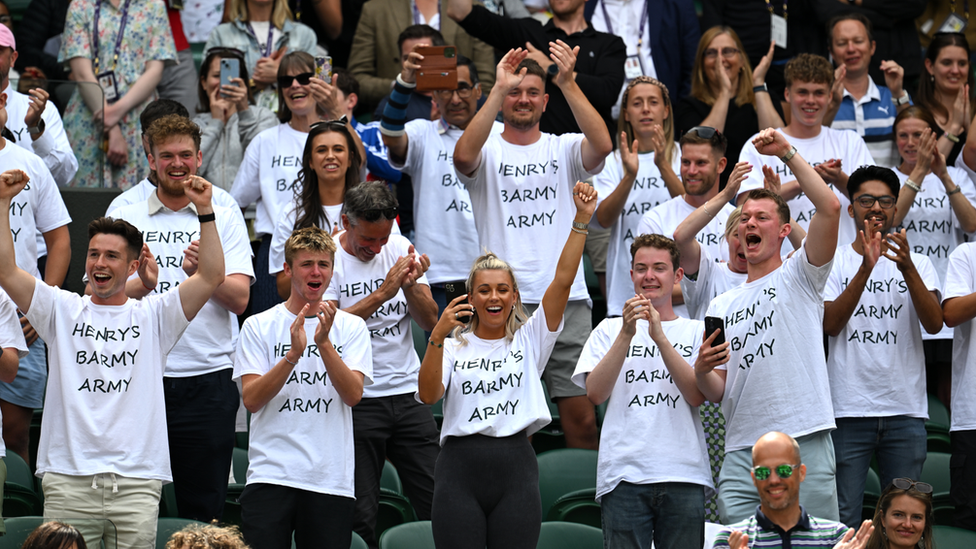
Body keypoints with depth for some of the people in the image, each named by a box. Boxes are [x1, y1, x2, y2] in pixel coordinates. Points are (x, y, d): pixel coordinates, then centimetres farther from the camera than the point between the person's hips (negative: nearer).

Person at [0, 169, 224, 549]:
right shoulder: (63, 311, 12)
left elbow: (211, 276, 0)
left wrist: (204, 210, -8)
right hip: (68, 478, 0)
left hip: (136, 481, 0)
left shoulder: (153, 317, 10)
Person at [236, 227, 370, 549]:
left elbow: (353, 395, -4)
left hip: (332, 479, 1)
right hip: (271, 474, -1)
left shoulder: (351, 327, 10)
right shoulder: (259, 326, 7)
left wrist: (324, 343, -16)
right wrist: (293, 355, -16)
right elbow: (251, 399, -4)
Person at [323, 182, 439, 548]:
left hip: (408, 392, 4)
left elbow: (429, 321, 6)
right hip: (357, 401, -4)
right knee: (359, 517, -3)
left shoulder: (400, 248, 8)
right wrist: (385, 291, -21)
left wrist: (410, 285, -13)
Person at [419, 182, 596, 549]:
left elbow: (563, 280, 1)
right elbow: (428, 394, -8)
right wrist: (437, 337, -21)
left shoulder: (529, 340, 11)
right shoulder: (453, 346, 9)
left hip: (515, 467, 1)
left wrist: (582, 220, -7)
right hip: (460, 467, -1)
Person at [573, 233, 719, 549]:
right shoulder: (609, 330, 15)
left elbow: (697, 396, -2)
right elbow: (595, 393, 0)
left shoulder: (697, 332, 13)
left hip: (683, 475, 0)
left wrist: (660, 337, -11)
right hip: (624, 473, 0)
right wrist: (626, 334, -9)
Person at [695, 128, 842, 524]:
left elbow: (830, 208, -8)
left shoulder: (799, 276, 8)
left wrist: (787, 152, -7)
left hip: (805, 443, -4)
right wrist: (702, 371, -3)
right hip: (741, 450, 4)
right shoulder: (722, 306, 21)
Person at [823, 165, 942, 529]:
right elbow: (830, 324, -9)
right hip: (848, 409, -2)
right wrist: (865, 269, -20)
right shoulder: (835, 261, 5)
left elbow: (934, 324, -7)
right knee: (842, 517, -3)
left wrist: (907, 269, -22)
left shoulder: (918, 264, 9)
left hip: (905, 409, 2)